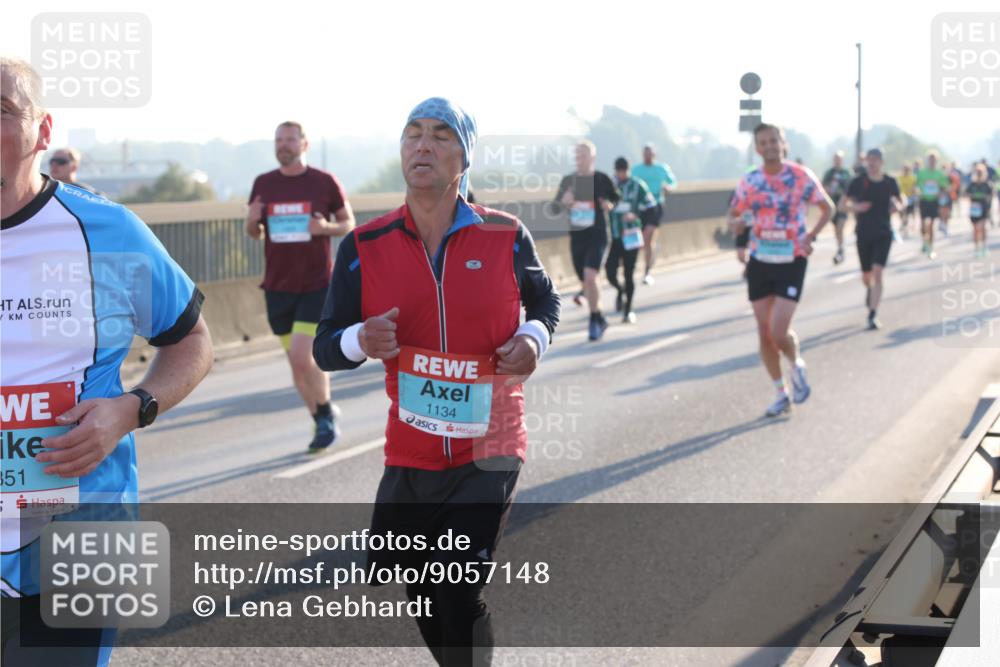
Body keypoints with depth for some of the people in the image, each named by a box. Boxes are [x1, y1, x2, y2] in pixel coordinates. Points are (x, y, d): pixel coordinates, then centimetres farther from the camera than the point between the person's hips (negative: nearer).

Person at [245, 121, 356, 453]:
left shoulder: (325, 182, -2)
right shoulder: (263, 184, 5)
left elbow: (348, 221, 7)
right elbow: (254, 233, 14)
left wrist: (326, 227, -14)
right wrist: (252, 220, -10)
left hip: (316, 285, -4)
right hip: (278, 287, 4)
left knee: (302, 357, -14)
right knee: (297, 363, 8)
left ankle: (327, 418, 7)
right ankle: (323, 422, 23)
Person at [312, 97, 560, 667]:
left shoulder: (506, 238, -5)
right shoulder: (365, 248, -3)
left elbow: (546, 300, 14)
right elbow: (325, 348, 0)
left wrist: (534, 337, -8)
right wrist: (359, 341, -22)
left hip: (488, 453, -3)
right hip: (410, 456, 3)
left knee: (460, 593, -12)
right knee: (422, 597, 13)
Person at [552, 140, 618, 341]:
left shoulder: (601, 179, -4)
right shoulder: (568, 181, 4)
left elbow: (616, 199, 10)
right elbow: (555, 207, 10)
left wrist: (610, 205, -13)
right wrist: (563, 202, -13)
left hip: (597, 236, -4)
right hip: (576, 237, 4)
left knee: (590, 277, -22)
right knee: (586, 282, 11)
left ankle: (594, 320, -9)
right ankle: (600, 320, 30)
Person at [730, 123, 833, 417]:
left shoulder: (801, 177, -7)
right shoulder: (749, 181, 1)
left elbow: (828, 208, 3)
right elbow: (733, 214, 11)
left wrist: (811, 236, -13)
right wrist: (737, 223, -14)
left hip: (791, 262, -3)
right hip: (759, 263, 4)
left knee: (779, 332, -13)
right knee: (765, 333, 5)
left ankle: (797, 365, 20)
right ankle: (781, 394, 20)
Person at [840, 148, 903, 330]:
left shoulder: (890, 183, 0)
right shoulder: (858, 182, -2)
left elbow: (898, 204, 12)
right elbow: (845, 204, 3)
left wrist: (897, 206, -12)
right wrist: (856, 207, -18)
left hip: (884, 234, -1)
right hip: (864, 233, 1)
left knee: (877, 272, -14)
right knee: (866, 275, 12)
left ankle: (873, 315, -13)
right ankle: (870, 290, 50)